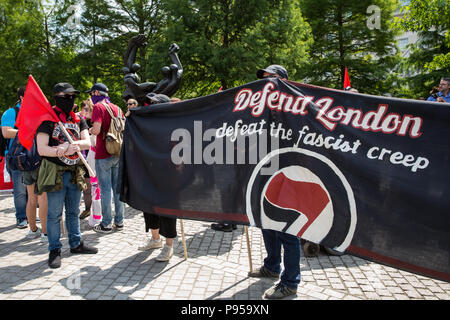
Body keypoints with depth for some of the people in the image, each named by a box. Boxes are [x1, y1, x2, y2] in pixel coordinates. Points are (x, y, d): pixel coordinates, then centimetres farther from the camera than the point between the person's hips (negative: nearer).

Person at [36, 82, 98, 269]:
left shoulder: (78, 119, 10)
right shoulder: (48, 119, -7)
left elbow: (87, 142, -1)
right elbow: (41, 149, -13)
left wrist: (73, 144, -19)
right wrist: (62, 151, -23)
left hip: (75, 173, 5)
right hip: (55, 173, -5)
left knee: (74, 212, 16)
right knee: (54, 214, 2)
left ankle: (76, 244, 29)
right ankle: (54, 250, 14)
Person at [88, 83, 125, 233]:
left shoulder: (99, 107, -8)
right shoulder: (117, 108, 12)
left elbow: (96, 130, -18)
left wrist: (90, 130, 2)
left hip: (103, 155, -6)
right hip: (118, 153, 7)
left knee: (105, 189, 0)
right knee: (118, 187, 11)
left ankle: (106, 224, 7)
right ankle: (119, 222, 18)